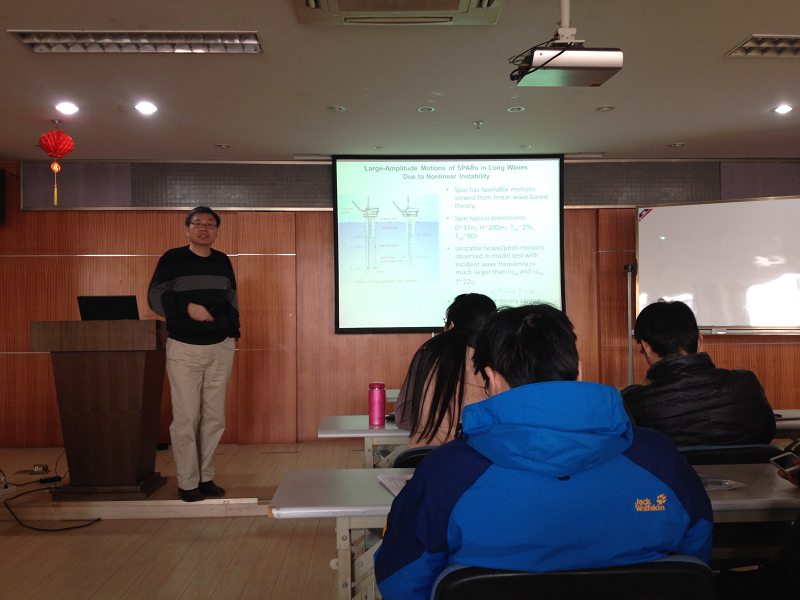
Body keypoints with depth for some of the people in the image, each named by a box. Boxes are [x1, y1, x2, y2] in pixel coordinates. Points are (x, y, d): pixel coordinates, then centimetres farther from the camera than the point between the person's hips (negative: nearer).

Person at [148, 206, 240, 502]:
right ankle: (187, 483, 6)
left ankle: (205, 477, 18)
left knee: (214, 417, 6)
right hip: (184, 349, -4)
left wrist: (233, 333, 12)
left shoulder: (223, 262, 11)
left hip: (220, 348, 4)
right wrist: (187, 306, -19)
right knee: (186, 417, -5)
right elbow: (156, 297, -5)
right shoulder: (171, 259, -1)